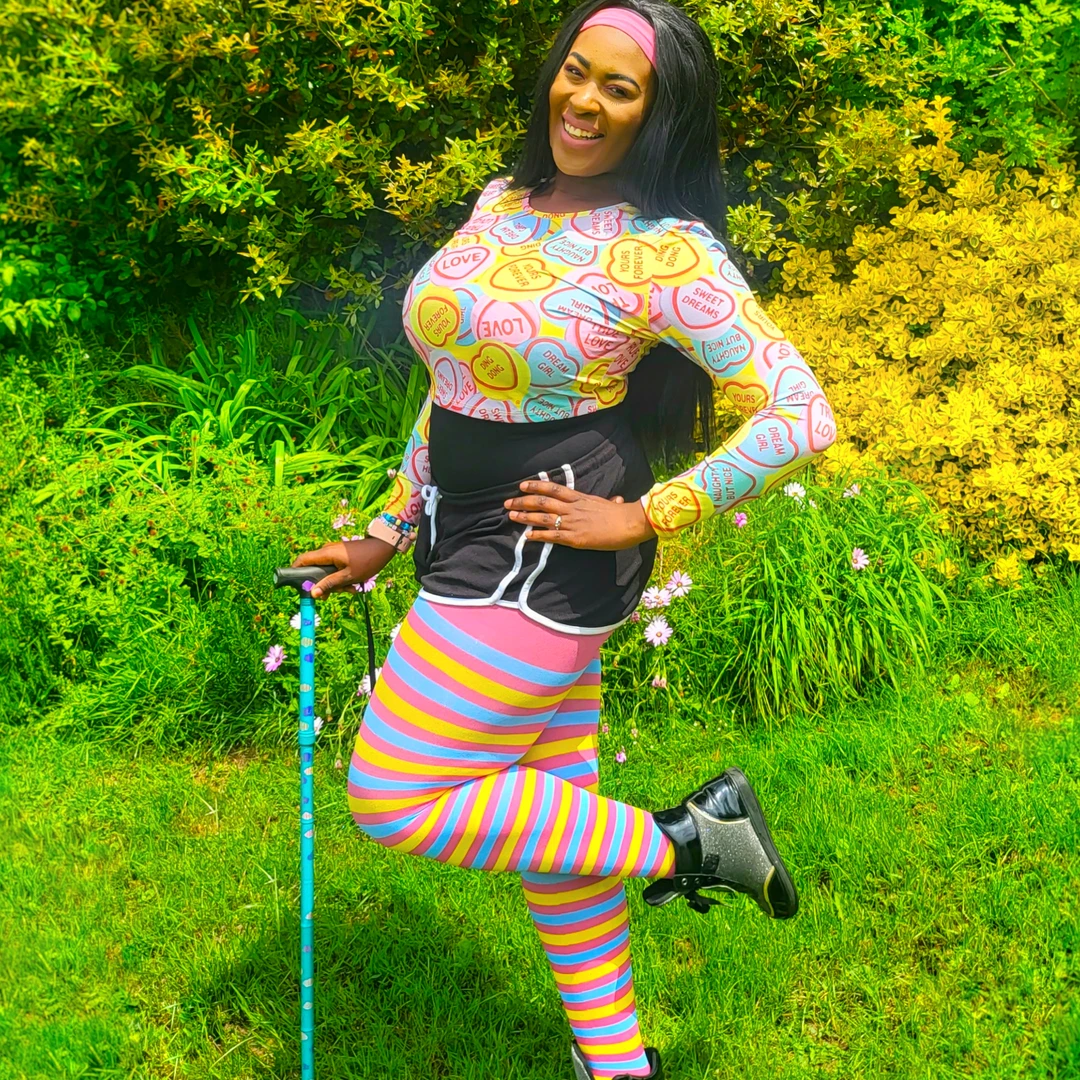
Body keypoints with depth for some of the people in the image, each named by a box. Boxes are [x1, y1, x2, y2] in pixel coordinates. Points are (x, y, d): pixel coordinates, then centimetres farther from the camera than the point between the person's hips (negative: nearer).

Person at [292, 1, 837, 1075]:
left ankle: (680, 842, 5)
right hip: (469, 543, 8)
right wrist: (389, 531, 17)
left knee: (394, 797, -7)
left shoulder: (668, 254, -15)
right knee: (551, 800, 14)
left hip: (543, 556, -7)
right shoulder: (502, 204, 7)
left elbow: (802, 418, -19)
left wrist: (644, 516, -16)